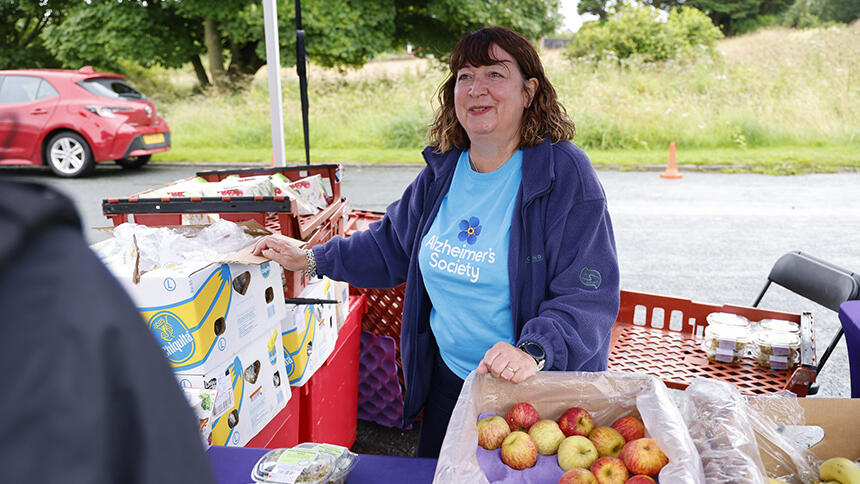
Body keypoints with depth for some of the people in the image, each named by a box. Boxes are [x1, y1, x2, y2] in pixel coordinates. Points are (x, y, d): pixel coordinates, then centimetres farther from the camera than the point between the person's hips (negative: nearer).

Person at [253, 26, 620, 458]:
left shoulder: (564, 173, -17)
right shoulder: (442, 172, 1)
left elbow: (590, 295, -21)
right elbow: (392, 245, 15)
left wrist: (533, 351, -36)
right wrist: (310, 259, 13)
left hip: (536, 391, -5)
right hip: (446, 382, 6)